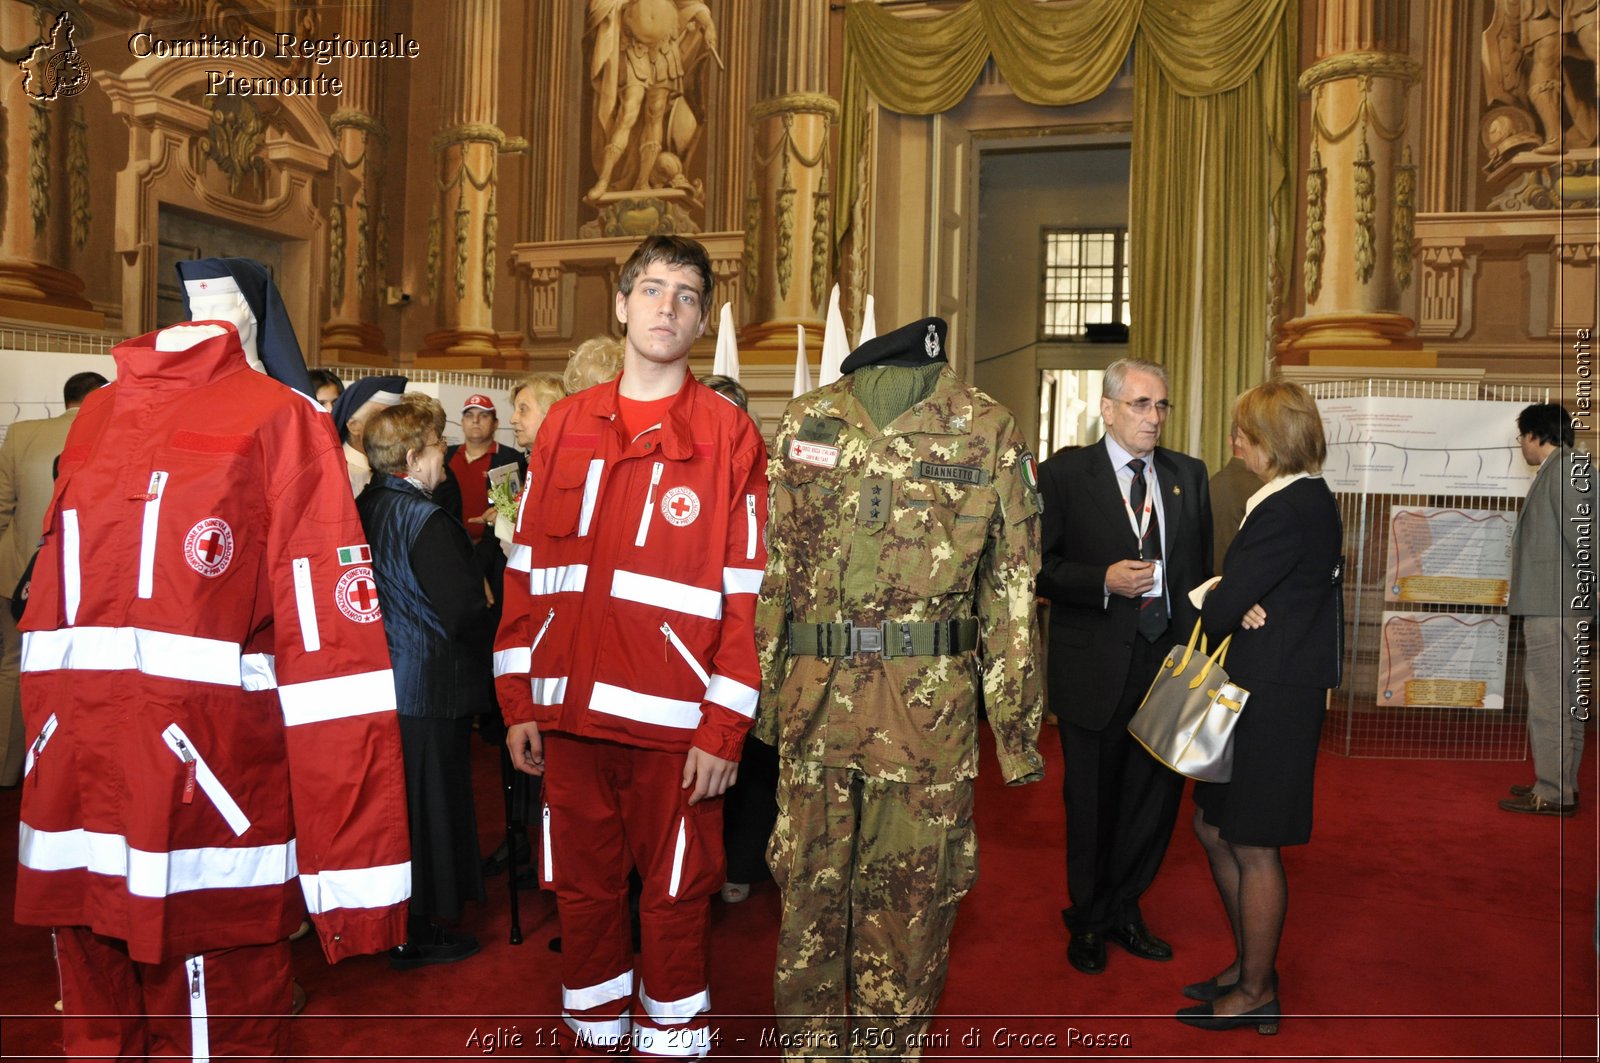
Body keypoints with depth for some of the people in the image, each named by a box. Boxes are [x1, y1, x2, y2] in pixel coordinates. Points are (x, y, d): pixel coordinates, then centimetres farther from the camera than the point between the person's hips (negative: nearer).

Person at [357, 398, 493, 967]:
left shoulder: (364, 507, 4)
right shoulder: (428, 522, -22)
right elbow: (467, 616, -23)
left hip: (377, 679, 8)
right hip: (428, 688, -8)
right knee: (427, 804, 5)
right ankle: (415, 934, 18)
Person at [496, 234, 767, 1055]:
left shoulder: (728, 434, -2)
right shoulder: (564, 426, 8)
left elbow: (746, 591, -5)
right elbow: (527, 570, 9)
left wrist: (725, 728, -9)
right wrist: (518, 701, 5)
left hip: (674, 722, -3)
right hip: (570, 715, 3)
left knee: (676, 893, 9)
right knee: (582, 886, 15)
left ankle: (671, 1032, 30)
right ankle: (594, 1025, 36)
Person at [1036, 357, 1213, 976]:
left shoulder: (1188, 475, 9)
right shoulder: (1065, 474, -5)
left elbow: (1202, 566, 11)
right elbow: (1040, 569, -7)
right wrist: (1105, 581, -21)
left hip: (1170, 663, 4)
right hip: (1094, 668, -4)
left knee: (1157, 794, 12)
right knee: (1092, 802, 11)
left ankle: (1123, 911, 34)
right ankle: (1088, 921, 31)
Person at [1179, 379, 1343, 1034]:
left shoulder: (1284, 510, -20)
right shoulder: (1314, 501, 13)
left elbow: (1222, 608, -21)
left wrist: (1212, 600, 1)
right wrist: (1237, 604, -10)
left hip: (1270, 698, -10)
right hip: (1273, 689, 10)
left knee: (1252, 847, 4)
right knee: (1213, 826, 18)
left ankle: (1256, 993, 20)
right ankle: (1250, 963, 33)